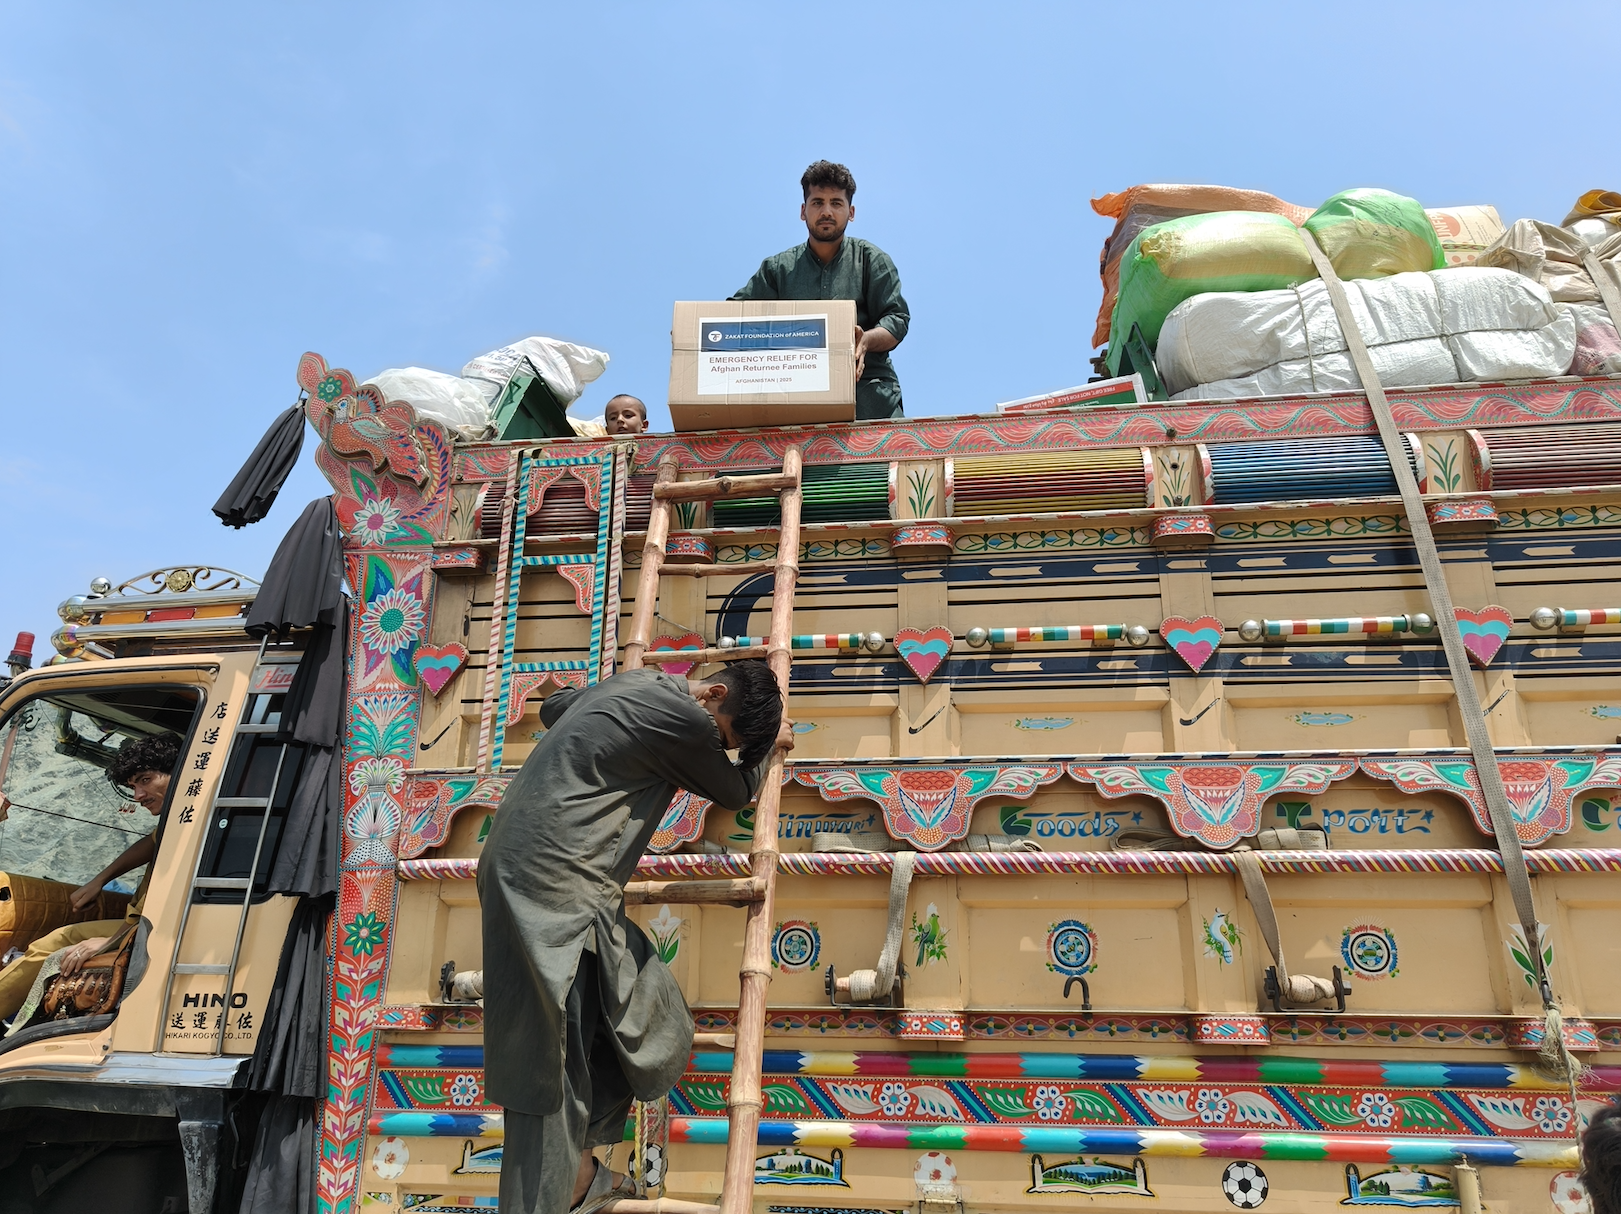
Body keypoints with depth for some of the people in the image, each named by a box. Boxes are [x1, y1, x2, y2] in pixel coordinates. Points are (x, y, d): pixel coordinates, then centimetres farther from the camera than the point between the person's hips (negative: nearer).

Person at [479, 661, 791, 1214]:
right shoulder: (686, 718, -13)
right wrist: (769, 746, 23)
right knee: (554, 1061, -4)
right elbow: (734, 791, 6)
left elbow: (552, 708, 32)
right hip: (555, 881, -10)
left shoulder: (634, 681, 14)